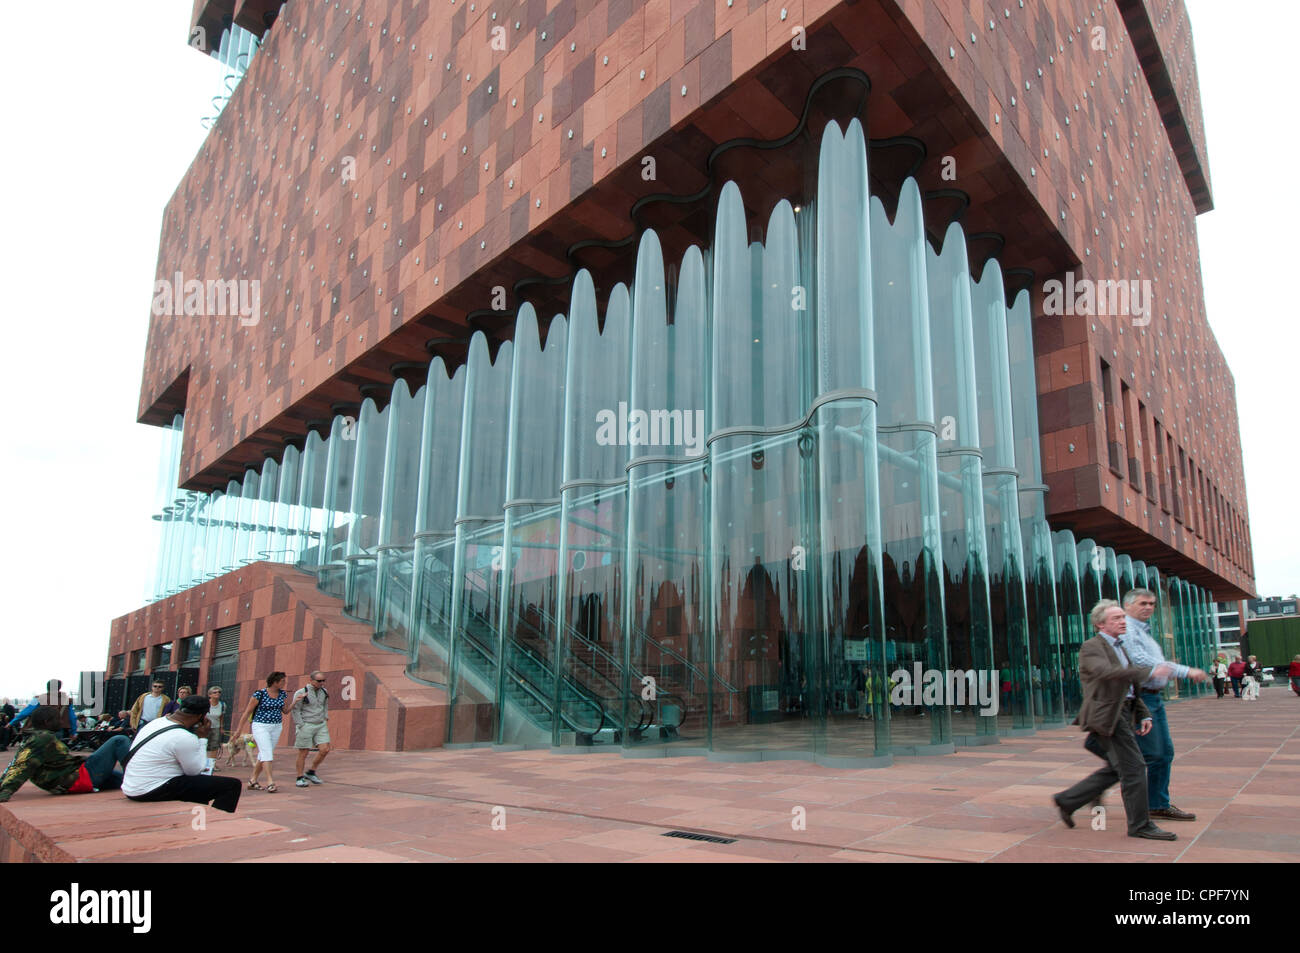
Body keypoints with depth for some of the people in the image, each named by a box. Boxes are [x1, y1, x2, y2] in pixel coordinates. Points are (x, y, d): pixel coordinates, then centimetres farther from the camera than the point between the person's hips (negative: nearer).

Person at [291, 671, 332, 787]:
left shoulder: (324, 692, 8)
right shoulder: (301, 693, -10)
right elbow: (295, 710, -8)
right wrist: (301, 726, -12)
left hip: (321, 725, 5)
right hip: (305, 725, -5)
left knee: (325, 749, -5)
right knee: (303, 753, 0)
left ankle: (310, 773, 13)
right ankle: (300, 778, 14)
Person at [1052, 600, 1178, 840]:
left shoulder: (1120, 647, 21)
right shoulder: (1091, 647, -9)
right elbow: (1107, 672, -29)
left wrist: (1144, 714, 13)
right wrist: (1150, 672, -34)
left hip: (1123, 713, 10)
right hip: (1106, 714, -10)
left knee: (1115, 769, 13)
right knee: (1133, 768, -7)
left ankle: (1066, 800, 22)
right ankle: (1140, 825, 5)